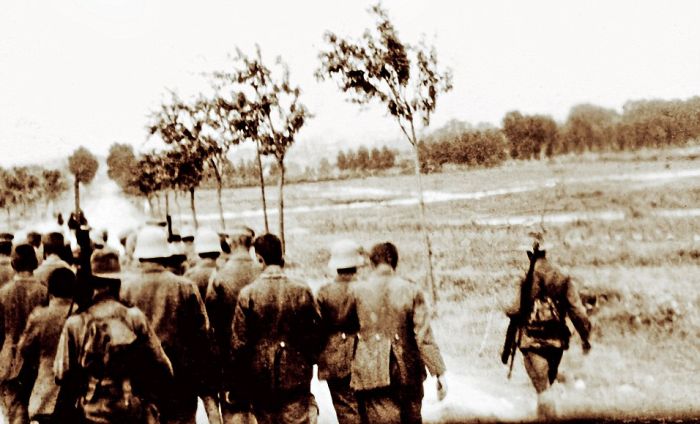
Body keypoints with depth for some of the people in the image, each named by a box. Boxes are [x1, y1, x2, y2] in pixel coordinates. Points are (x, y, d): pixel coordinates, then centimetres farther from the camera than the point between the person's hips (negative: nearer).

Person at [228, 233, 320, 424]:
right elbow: (314, 335, -2)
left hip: (260, 379, 0)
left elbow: (239, 343, -6)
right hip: (296, 378, 0)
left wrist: (236, 390, 1)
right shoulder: (302, 291, -5)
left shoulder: (248, 293, -9)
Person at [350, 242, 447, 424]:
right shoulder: (412, 291, -3)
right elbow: (424, 337, -6)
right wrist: (439, 372, -3)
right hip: (408, 373, 1)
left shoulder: (357, 291, -3)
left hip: (371, 375, -1)